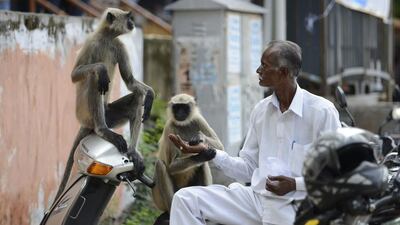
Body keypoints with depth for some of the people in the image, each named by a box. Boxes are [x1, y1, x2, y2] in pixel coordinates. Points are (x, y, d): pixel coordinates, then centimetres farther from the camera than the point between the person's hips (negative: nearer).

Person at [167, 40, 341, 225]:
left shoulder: (321, 111, -7)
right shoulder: (261, 110, 12)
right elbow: (248, 169, 15)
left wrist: (295, 184, -19)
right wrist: (209, 153, 3)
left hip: (293, 208, -6)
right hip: (256, 197, 6)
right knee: (186, 199, -9)